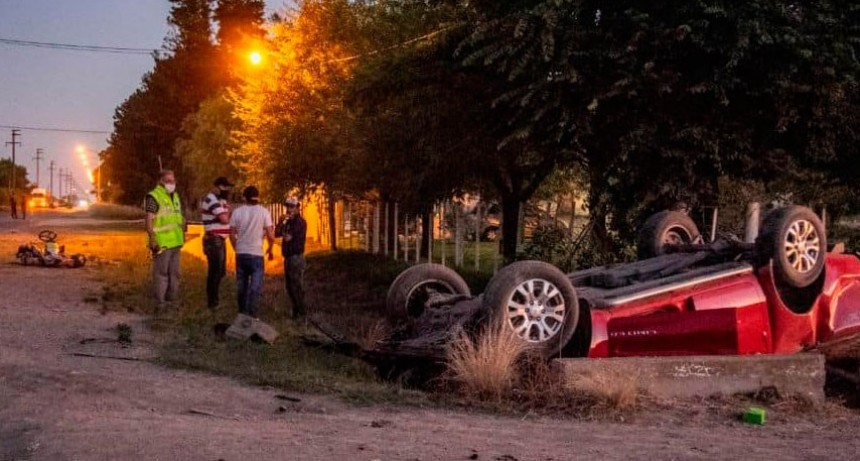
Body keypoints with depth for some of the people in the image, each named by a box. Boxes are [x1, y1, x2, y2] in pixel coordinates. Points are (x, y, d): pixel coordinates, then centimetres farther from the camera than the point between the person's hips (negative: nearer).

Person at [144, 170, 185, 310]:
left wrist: (182, 235, 21)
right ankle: (160, 303, -1)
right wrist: (152, 239, -22)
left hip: (176, 242, 8)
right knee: (161, 272, -5)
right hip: (161, 243, -8)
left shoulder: (176, 196, 16)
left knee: (174, 273, 15)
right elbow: (149, 219, -16)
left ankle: (172, 299, 25)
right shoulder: (153, 196, -10)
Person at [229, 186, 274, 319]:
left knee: (242, 286, 13)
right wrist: (270, 249, 10)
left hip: (241, 254, 3)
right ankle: (251, 316, -7)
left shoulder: (237, 212, 0)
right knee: (255, 287, 0)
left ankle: (242, 314, 18)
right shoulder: (264, 212, -6)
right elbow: (270, 236, -8)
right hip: (256, 254, -3)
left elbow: (232, 235, 2)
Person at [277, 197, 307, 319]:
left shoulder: (299, 222, -10)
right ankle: (296, 310, 20)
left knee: (297, 286, -7)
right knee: (289, 286, 12)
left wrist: (284, 234, 2)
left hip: (296, 257, -9)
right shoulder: (288, 221, 17)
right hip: (288, 257, 9)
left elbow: (288, 238, -16)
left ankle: (302, 312, -2)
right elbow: (277, 233, 8)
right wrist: (282, 222, -4)